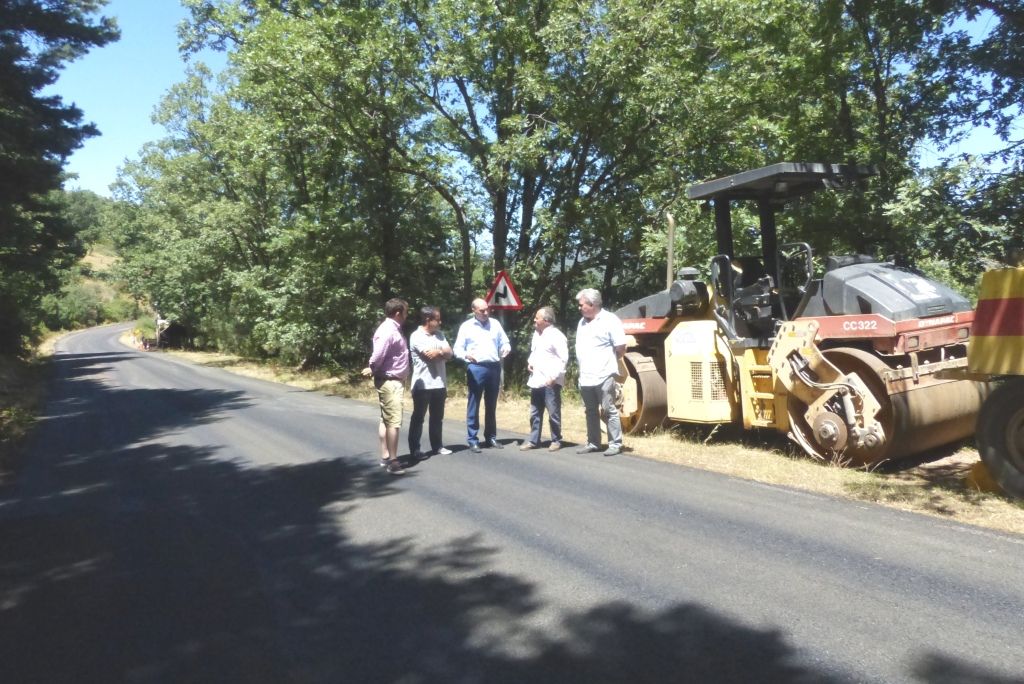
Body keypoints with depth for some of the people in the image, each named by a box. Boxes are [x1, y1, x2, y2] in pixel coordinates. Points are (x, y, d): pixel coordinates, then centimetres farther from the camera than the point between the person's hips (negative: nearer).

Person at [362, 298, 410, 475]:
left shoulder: (394, 329, 13)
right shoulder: (388, 331, -20)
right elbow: (378, 356, -26)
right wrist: (372, 370, -8)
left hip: (395, 380, 11)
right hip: (389, 381, -11)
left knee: (386, 420, 15)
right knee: (394, 421, -9)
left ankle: (385, 456, 23)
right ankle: (393, 460, -6)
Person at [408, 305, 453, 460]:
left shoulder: (440, 335, 12)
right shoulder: (416, 336, -10)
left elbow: (449, 354, 4)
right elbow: (430, 354, -20)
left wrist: (438, 352, -14)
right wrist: (442, 351, -1)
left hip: (439, 383, 7)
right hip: (423, 384, -7)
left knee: (437, 417, 14)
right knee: (418, 417, 1)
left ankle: (437, 445, 25)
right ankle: (414, 449, 6)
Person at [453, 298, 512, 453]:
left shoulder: (495, 324, 11)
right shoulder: (466, 326, 2)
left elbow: (505, 342, 15)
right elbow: (457, 349, 0)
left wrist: (506, 349, -9)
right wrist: (466, 355, -22)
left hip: (494, 368, 4)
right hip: (476, 368, -3)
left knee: (491, 405, 11)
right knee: (473, 405, -2)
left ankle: (491, 437, 20)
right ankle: (473, 440, 3)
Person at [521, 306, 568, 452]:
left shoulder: (556, 336, -13)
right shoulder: (536, 333, 12)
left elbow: (563, 359, -15)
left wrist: (554, 376, -19)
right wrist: (530, 362, 6)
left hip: (550, 382, -8)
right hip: (536, 380, 8)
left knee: (553, 413, 2)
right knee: (535, 413, 13)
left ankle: (556, 440, 14)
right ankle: (534, 440, 22)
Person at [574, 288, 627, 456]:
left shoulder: (609, 320, -8)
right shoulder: (582, 322, 14)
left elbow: (621, 348, -7)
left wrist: (608, 362, 4)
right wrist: (583, 366, 10)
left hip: (603, 376, -7)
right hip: (585, 377, 7)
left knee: (609, 411, -1)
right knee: (591, 412, 14)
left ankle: (615, 444, 7)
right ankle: (593, 443, 23)